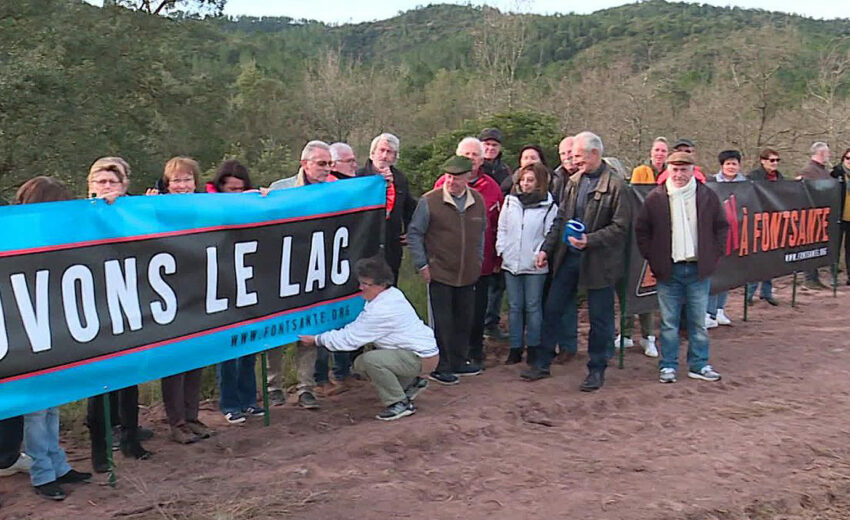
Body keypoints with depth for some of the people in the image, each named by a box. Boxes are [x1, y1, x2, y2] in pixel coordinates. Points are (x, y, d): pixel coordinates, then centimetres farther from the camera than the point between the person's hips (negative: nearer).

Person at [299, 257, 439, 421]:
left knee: (370, 360, -27)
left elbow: (350, 339, -19)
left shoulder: (382, 310, -26)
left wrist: (316, 340, -8)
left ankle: (400, 403, -11)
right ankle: (411, 383, 23)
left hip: (423, 358, -10)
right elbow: (356, 328, 9)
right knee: (360, 364, 10)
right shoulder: (392, 294, 4)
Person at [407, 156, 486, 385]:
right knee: (441, 322, 1)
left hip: (468, 274, 5)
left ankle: (458, 362, 29)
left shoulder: (478, 201, 5)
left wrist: (478, 260, 14)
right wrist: (422, 265, -8)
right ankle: (439, 368, 13)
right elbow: (414, 233, -5)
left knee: (464, 319, 14)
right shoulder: (429, 201, -9)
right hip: (439, 273, -5)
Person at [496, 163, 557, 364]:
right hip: (511, 263, 4)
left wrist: (540, 255, -12)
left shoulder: (549, 206, -4)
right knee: (514, 307, 9)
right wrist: (501, 249, 2)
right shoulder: (510, 201, 7)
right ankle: (515, 349, 17)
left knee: (533, 306, 4)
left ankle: (534, 348, 15)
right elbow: (502, 228, 12)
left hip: (534, 266, -4)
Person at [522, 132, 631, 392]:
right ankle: (542, 363, 22)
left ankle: (596, 370, 21)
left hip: (598, 261, -6)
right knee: (552, 310, 10)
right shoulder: (573, 182, 8)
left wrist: (589, 240, -23)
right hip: (568, 256, 6)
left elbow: (620, 226, -14)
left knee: (599, 318, 7)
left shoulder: (615, 185, -12)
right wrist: (546, 249, 6)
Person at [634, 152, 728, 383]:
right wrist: (652, 258, -1)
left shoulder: (708, 196, 2)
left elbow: (721, 226, 12)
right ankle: (667, 366, 14)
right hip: (669, 269, -1)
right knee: (669, 323, 5)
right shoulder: (656, 198, -2)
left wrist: (714, 255, 5)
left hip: (698, 269, 1)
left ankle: (699, 365, 20)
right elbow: (641, 229, 5)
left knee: (698, 321, 9)